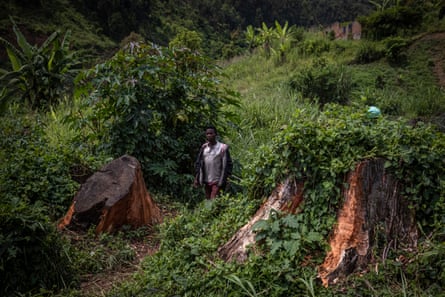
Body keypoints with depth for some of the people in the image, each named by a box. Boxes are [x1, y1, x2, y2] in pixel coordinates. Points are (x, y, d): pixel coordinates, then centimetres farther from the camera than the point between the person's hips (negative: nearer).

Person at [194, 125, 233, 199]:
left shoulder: (222, 147, -6)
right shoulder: (204, 147, 7)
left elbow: (228, 164, -6)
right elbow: (198, 163, 10)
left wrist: (224, 179, -10)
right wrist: (196, 178, 4)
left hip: (217, 182, -5)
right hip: (206, 181, 5)